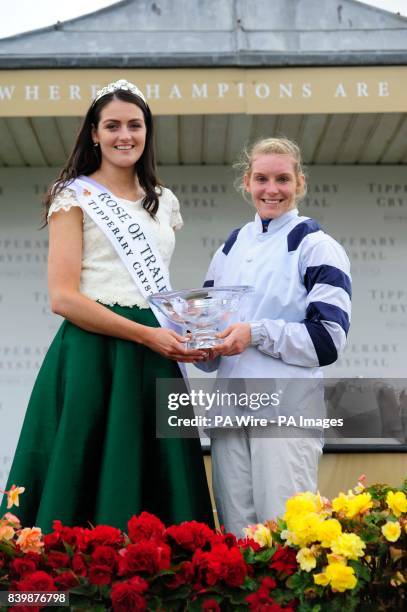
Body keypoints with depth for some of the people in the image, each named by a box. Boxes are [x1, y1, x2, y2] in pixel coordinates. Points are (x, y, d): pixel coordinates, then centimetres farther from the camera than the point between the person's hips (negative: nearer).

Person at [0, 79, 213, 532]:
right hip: (93, 358, -5)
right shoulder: (75, 196, 0)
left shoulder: (164, 203, 17)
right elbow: (63, 297, -10)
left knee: (155, 495, 4)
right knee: (89, 489, -5)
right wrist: (145, 334, -15)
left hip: (154, 361, 5)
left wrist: (183, 329, 5)